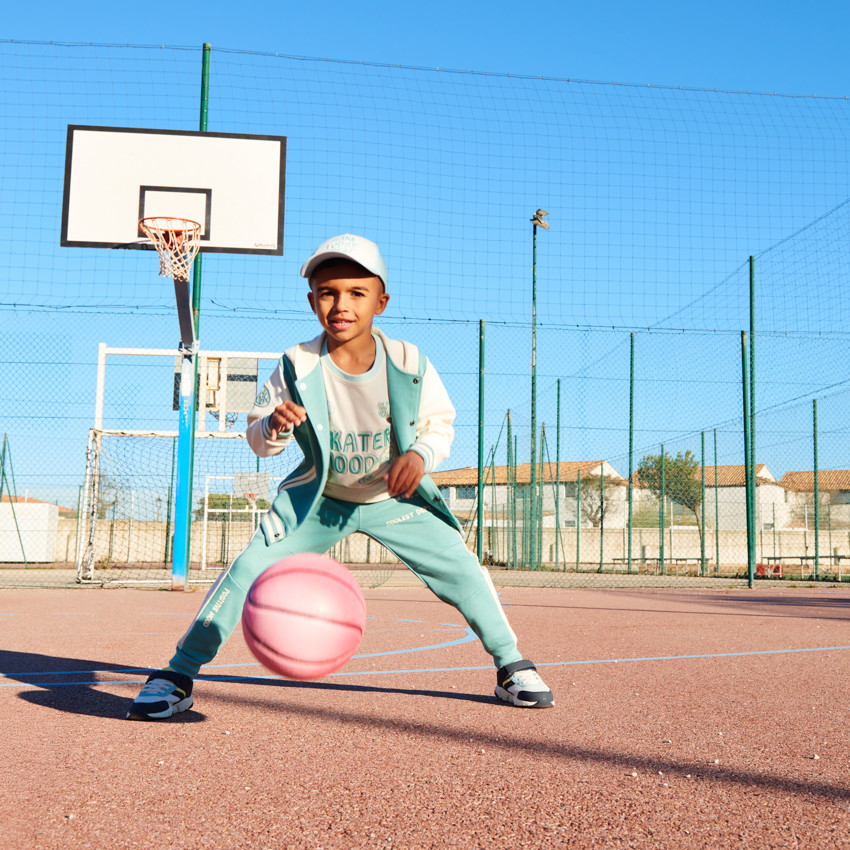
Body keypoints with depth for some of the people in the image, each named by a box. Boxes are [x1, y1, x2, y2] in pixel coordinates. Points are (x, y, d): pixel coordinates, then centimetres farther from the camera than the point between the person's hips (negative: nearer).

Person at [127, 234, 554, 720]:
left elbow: (442, 423, -4)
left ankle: (510, 664, 18)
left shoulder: (410, 364, -18)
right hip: (320, 499, 0)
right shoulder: (298, 367, -19)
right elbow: (258, 439, -10)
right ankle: (178, 675, 0)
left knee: (462, 569, -5)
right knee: (251, 567, -14)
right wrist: (274, 426, -34)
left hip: (395, 498, 1)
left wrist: (421, 453, -26)